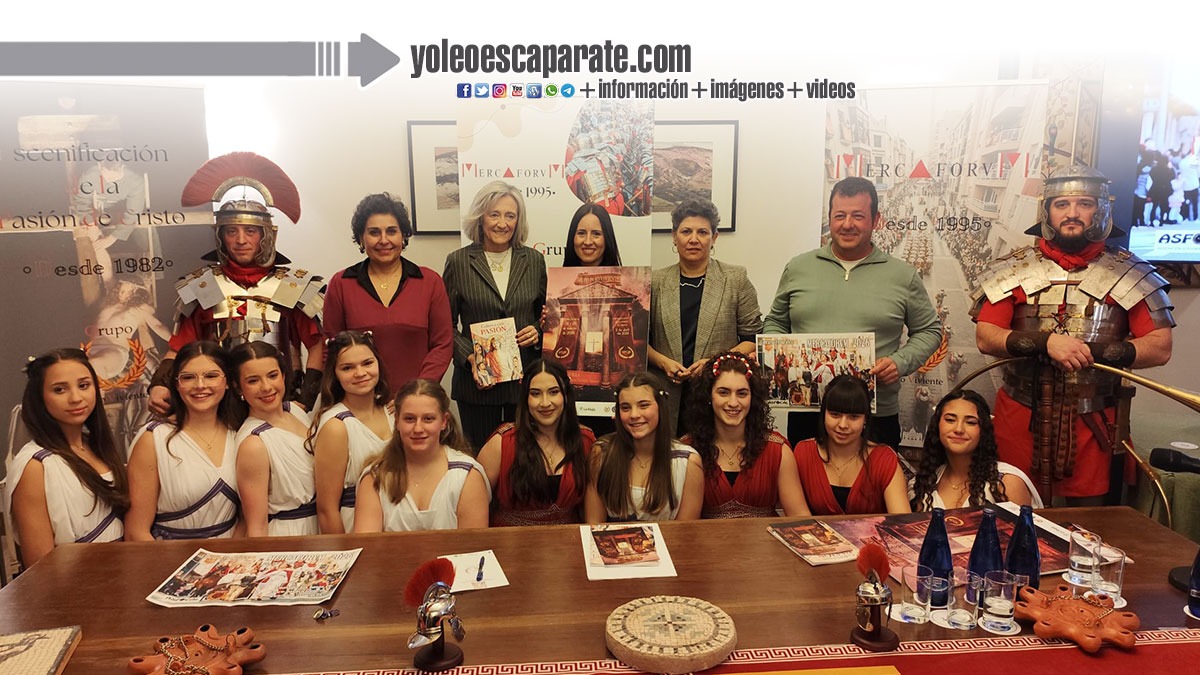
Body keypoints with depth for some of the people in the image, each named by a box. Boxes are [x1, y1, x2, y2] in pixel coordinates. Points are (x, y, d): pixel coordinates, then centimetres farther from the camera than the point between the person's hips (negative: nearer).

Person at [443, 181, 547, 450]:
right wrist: (469, 358, -12)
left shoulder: (534, 260, 6)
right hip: (477, 382, -1)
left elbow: (546, 314, 15)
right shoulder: (458, 262, -1)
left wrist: (538, 332, -6)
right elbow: (447, 324, 1)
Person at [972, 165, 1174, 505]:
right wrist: (1045, 342, -20)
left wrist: (1092, 352, -17)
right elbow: (985, 337, -5)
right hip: (1022, 416, 0)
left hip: (1093, 421, 0)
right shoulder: (1014, 269, 2)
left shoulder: (1129, 272, 2)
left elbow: (1160, 348, -3)